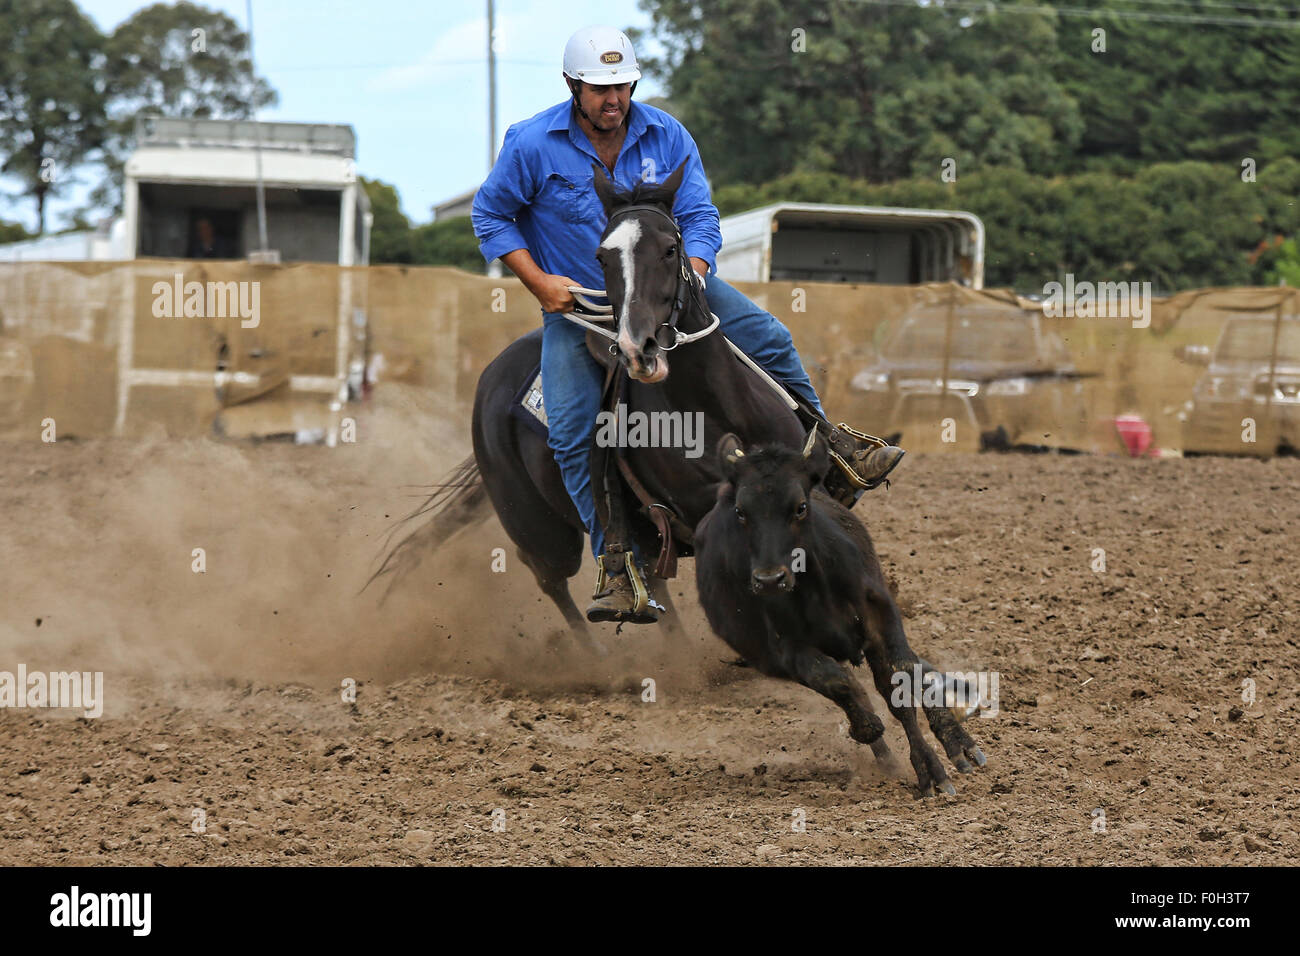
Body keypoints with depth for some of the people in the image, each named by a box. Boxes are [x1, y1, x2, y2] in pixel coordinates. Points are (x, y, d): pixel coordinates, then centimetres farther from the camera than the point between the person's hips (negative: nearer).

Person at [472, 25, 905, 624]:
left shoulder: (665, 136, -7)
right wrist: (539, 282, -16)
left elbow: (698, 215, -4)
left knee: (769, 338, -7)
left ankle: (832, 450, 13)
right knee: (572, 434, -17)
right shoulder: (533, 145, -15)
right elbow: (490, 214, -5)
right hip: (575, 304, -2)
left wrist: (691, 275, -24)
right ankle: (616, 565, -12)